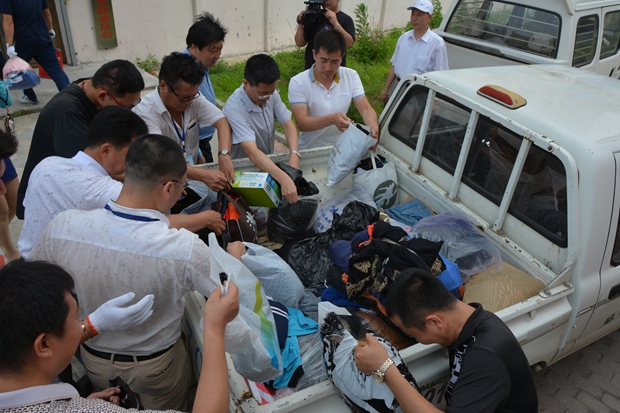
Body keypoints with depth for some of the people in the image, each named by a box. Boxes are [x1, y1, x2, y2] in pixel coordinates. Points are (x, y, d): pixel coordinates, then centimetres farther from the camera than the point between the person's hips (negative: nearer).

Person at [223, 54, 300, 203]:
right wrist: (284, 179, -51)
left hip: (269, 163, 6)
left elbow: (288, 125, -6)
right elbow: (252, 152, -38)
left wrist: (294, 155, -27)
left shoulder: (271, 94, -9)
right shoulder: (234, 109, -29)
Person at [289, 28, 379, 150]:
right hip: (310, 151, -6)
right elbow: (302, 123, -17)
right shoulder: (298, 82, -9)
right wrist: (332, 119, -34)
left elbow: (366, 109, -5)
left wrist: (374, 128, -28)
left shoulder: (351, 76, 2)